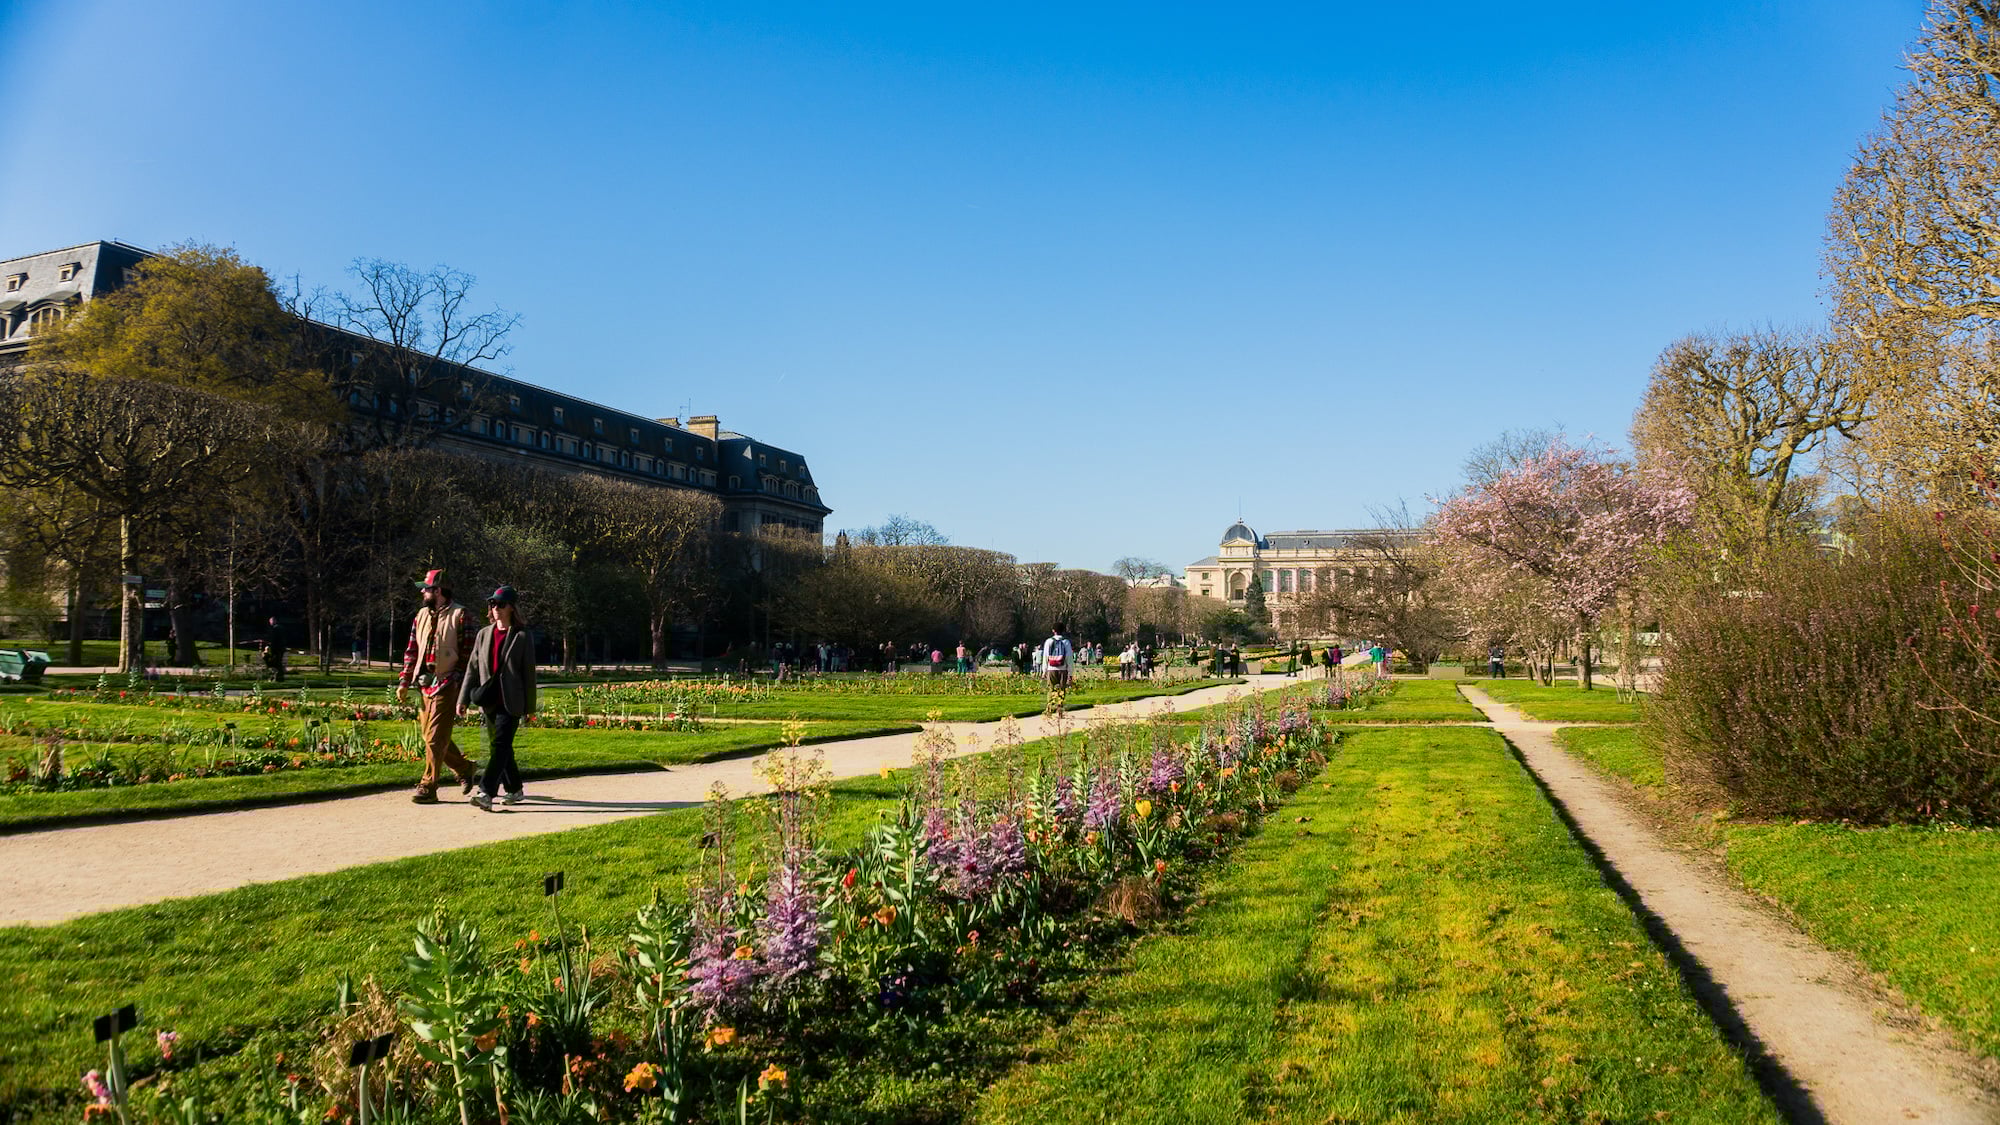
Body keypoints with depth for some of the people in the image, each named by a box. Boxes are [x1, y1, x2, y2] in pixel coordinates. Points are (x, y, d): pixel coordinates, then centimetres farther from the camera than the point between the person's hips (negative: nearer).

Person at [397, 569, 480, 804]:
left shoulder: (459, 616, -8)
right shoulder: (422, 615, 14)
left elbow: (467, 654, -10)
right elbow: (412, 651, 17)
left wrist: (461, 688, -14)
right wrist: (404, 682, 10)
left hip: (446, 686, -8)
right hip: (425, 685, 8)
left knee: (435, 738, -8)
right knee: (430, 736, 13)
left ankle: (428, 788, -1)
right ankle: (465, 768, 30)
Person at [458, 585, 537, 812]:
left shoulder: (522, 637, -3)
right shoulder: (483, 634, 11)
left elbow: (528, 673, -2)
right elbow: (472, 668, 11)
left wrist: (530, 706, -2)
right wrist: (463, 699, 5)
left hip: (511, 702, -6)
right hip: (490, 701, 6)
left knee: (500, 745, -14)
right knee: (498, 747, 12)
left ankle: (486, 793, -19)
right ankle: (515, 789, 26)